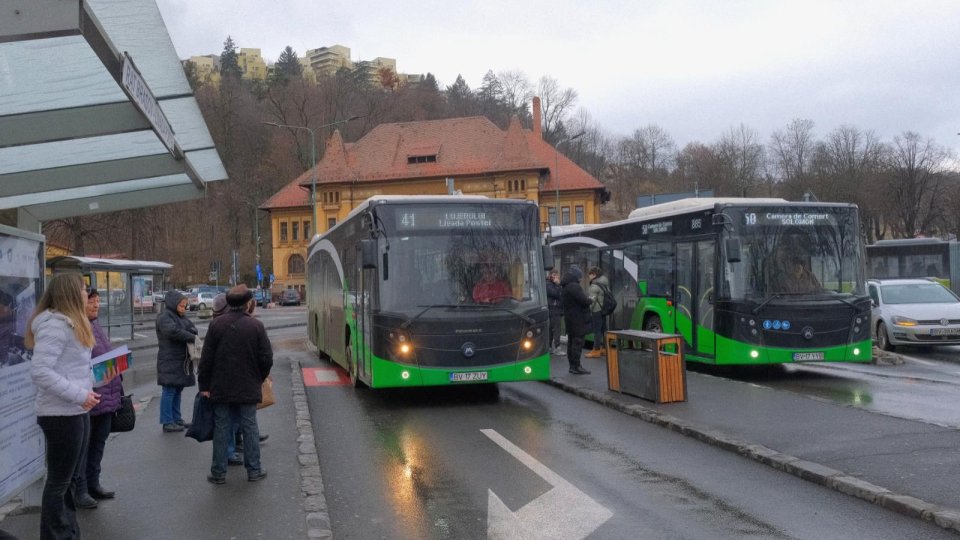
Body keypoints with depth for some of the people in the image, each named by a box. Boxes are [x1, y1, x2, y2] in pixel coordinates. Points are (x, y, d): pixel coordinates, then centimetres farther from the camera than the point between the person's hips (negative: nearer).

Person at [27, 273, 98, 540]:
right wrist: (79, 395, -25)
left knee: (66, 479, 18)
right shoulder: (55, 325, -18)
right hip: (61, 415, -10)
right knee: (59, 481, 1)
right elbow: (39, 371, -26)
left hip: (76, 412, 10)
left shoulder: (71, 323, 13)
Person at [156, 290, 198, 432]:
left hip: (181, 361, 9)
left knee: (178, 390, 13)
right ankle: (167, 422, -1)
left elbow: (192, 327, 13)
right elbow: (173, 331, -26)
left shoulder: (181, 316, 18)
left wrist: (192, 331, -10)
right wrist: (192, 337, -18)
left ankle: (176, 418, 21)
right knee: (169, 390, -5)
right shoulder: (164, 317, -11)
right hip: (170, 361, -9)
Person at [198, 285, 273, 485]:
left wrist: (204, 385, 4)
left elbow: (206, 358, -4)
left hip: (221, 387, 1)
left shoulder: (216, 324, -5)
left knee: (221, 428, 8)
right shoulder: (256, 326, -8)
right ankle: (254, 470, 14)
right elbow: (266, 358, -6)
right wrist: (259, 379, 11)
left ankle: (218, 472, 14)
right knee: (249, 427, 9)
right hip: (248, 388, -1)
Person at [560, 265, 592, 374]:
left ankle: (572, 365, 19)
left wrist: (587, 299, 8)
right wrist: (590, 299, -2)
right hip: (578, 319, -10)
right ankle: (576, 366, -5)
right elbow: (584, 300, -23)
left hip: (570, 319, 10)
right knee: (578, 342, -6)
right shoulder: (574, 286, -19)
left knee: (571, 342, 13)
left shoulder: (566, 286, 13)